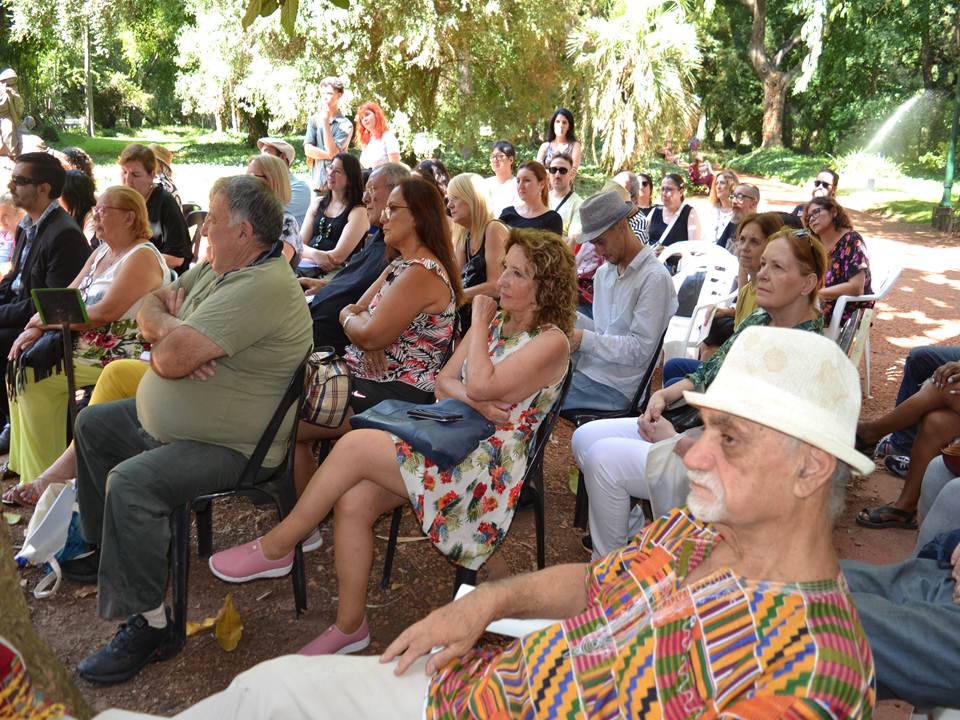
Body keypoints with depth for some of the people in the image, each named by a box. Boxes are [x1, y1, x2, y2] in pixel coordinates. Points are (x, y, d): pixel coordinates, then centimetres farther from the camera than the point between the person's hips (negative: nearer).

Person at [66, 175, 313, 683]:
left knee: (131, 483, -30)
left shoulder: (263, 288, -28)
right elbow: (149, 307, 10)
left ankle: (149, 626, -14)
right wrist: (174, 332, -13)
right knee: (92, 424, 23)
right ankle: (106, 549, 36)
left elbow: (172, 359, -33)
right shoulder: (217, 268, 6)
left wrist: (167, 330, -9)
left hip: (231, 447, -11)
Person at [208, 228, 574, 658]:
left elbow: (481, 385, -22)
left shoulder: (551, 341, -10)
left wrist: (478, 324, -8)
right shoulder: (496, 321, 14)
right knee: (353, 500, -17)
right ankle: (349, 626, -2)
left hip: (487, 465, -7)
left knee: (356, 444, -22)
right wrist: (475, 402, -11)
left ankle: (276, 548, -4)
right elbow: (444, 381, 10)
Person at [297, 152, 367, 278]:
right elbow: (300, 243, 8)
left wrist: (308, 255, -6)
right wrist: (315, 254, -14)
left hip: (333, 274, -5)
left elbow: (339, 256, -11)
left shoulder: (358, 212, -2)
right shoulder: (318, 203, 16)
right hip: (302, 268, 5)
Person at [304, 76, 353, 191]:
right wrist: (331, 156, -8)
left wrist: (325, 121, -10)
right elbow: (308, 149, 1)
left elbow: (333, 151, -11)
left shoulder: (345, 125, 0)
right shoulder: (314, 120, 10)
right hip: (317, 181, 3)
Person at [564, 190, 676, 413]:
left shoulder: (654, 278, -11)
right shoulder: (603, 272, 15)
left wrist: (585, 340, -19)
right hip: (585, 371, 7)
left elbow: (640, 350, -14)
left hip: (613, 387, -7)